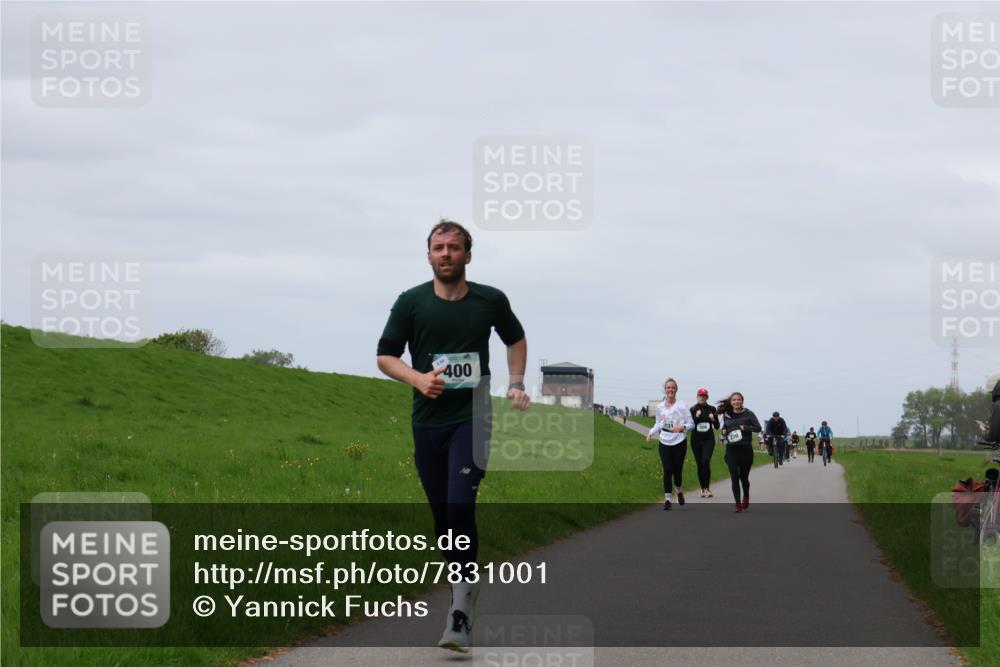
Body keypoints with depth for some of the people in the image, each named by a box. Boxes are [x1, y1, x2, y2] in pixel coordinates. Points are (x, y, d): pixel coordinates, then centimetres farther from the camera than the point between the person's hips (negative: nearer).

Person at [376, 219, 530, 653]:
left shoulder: (491, 301, 3)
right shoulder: (411, 303, 2)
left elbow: (515, 339, 23)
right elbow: (385, 356, 6)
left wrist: (516, 383, 10)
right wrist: (418, 378, -12)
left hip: (472, 417, -2)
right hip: (427, 419, 3)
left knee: (460, 508, -17)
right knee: (442, 515, 6)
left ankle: (460, 616, -21)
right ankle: (466, 587, 25)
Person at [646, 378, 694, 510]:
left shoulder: (682, 405, -5)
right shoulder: (660, 407, 5)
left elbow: (691, 424, -2)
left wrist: (682, 427, -22)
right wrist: (651, 432, 0)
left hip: (679, 442, -2)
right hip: (665, 443, 2)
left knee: (677, 470, 1)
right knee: (667, 470, -9)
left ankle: (679, 491, 33)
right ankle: (667, 499, -3)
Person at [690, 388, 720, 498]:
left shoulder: (712, 409, 4)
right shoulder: (693, 410, 2)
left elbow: (717, 426, 7)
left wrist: (713, 419, -12)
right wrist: (696, 417, -17)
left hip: (708, 440, -1)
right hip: (696, 440, 1)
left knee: (706, 461, -19)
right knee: (700, 464, 5)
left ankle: (707, 487, -13)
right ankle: (703, 489, 15)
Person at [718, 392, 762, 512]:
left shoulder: (748, 414, -1)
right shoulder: (726, 415, 9)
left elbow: (758, 428, -3)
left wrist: (745, 428, -17)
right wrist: (723, 431, 0)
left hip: (745, 449, -2)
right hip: (731, 449, 2)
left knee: (744, 476, 9)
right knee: (734, 477, -7)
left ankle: (746, 497, 38)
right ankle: (738, 504, -5)